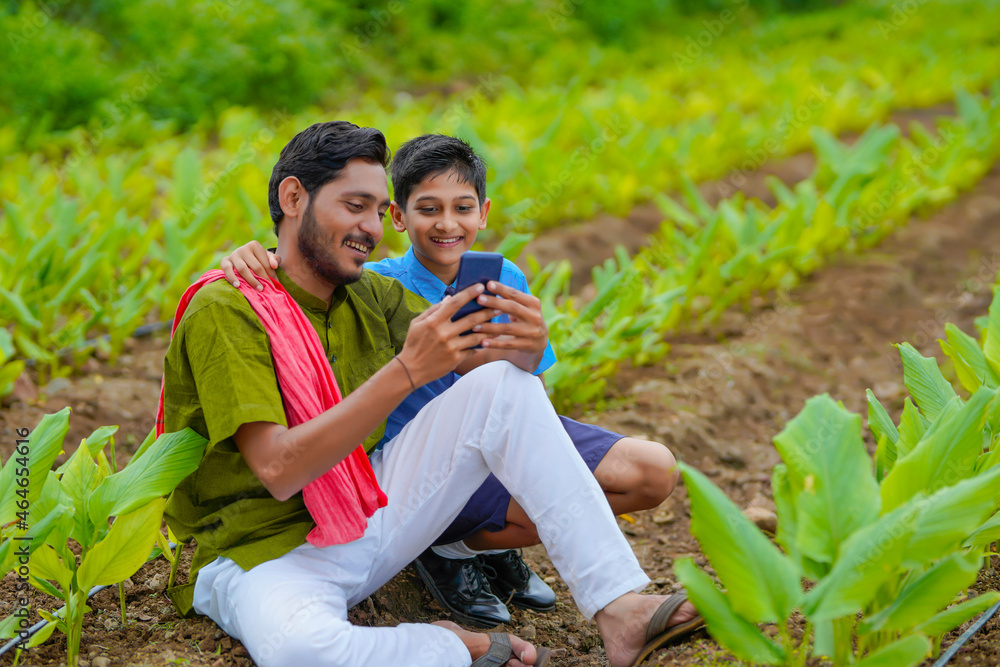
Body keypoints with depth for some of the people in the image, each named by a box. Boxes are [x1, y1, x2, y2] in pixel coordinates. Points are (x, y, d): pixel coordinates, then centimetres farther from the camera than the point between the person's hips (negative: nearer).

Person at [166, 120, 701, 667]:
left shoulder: (372, 297, 5)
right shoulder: (224, 312, -17)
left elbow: (482, 361, 4)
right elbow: (278, 469, -28)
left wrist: (525, 346, -22)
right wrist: (406, 371, -35)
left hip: (368, 514, 7)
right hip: (263, 553, -6)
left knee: (502, 386, -9)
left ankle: (618, 606, -15)